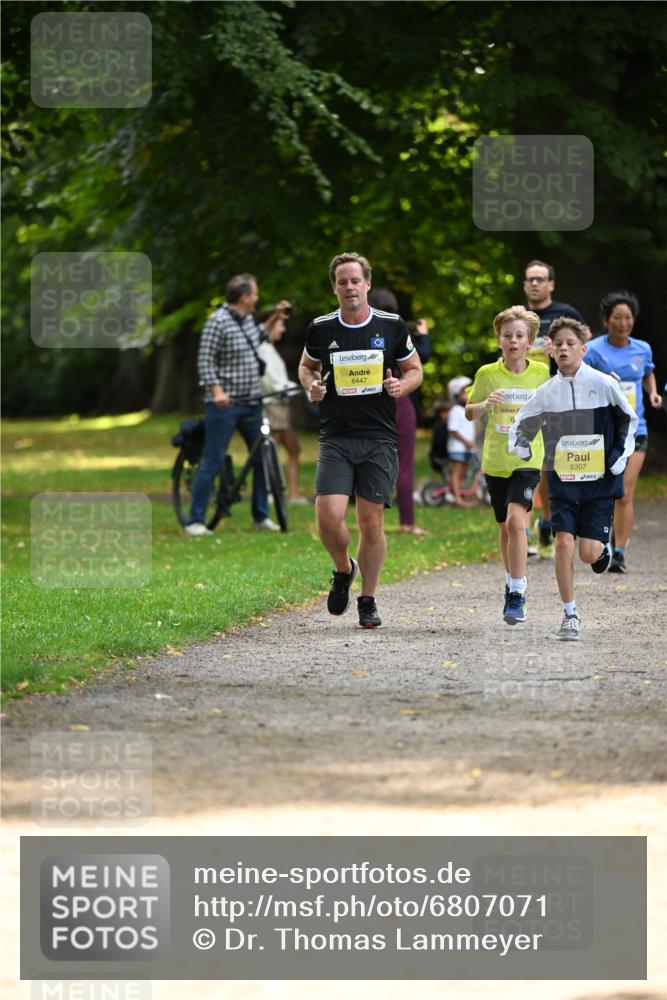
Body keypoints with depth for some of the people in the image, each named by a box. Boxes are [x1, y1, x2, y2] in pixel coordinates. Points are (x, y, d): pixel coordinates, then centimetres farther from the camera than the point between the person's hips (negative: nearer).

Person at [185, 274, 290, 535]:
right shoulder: (218, 322, -13)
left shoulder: (247, 319, 11)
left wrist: (275, 317, 23)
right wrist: (216, 389, -28)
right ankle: (195, 521, -2)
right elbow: (205, 360, -16)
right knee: (213, 463, -7)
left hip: (251, 404, 8)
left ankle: (261, 517, 19)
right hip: (225, 405, -8)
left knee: (262, 459, 9)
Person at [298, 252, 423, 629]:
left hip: (379, 438, 0)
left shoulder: (392, 326, 1)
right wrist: (312, 385, -2)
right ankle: (344, 570, 18)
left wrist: (402, 386, -9)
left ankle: (369, 601, 14)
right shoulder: (321, 329, 2)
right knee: (329, 516, -13)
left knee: (372, 521, 0)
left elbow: (415, 369, 13)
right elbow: (307, 366, 20)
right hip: (335, 438, 0)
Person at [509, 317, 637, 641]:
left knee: (589, 552, -6)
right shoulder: (547, 392, 0)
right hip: (562, 479, 2)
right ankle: (570, 615, 1)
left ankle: (604, 546, 33)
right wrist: (521, 450, -3)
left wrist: (618, 460, 0)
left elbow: (629, 420, 6)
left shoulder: (603, 384, -7)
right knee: (564, 543, -10)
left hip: (599, 480, -2)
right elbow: (520, 424, 14)